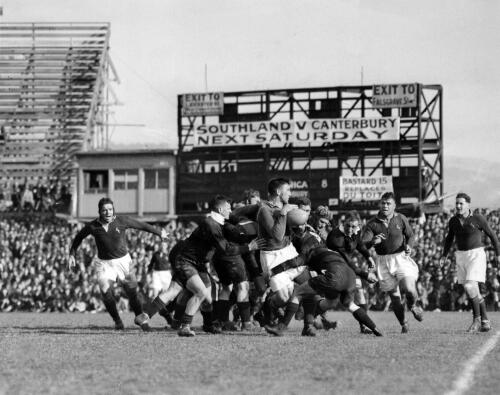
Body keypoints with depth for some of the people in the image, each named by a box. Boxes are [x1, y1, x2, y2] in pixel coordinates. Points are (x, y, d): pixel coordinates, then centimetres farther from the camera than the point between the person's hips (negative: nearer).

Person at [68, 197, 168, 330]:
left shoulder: (121, 221, -12)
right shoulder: (93, 226, -11)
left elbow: (141, 225, 2)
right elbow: (78, 237, 9)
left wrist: (159, 232, 13)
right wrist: (72, 254, 5)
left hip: (123, 261, 0)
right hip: (104, 264, 0)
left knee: (133, 294, 0)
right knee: (106, 294, -12)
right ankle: (117, 321, 9)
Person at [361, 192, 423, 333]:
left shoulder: (401, 219, 0)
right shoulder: (372, 224, -4)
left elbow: (410, 236, 10)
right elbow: (363, 244, -13)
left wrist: (408, 246, -12)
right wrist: (373, 241, -35)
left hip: (401, 258, 0)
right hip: (383, 262, 0)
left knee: (409, 289, -18)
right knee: (394, 297, 2)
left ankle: (413, 306, 18)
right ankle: (403, 324, 23)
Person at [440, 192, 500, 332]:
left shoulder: (478, 218, -11)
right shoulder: (453, 221, 2)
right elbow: (449, 238, 18)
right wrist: (444, 256, 8)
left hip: (476, 255, -6)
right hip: (461, 257, 6)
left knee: (469, 287, -20)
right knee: (474, 291, 8)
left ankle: (476, 318, -3)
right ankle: (485, 322, 21)